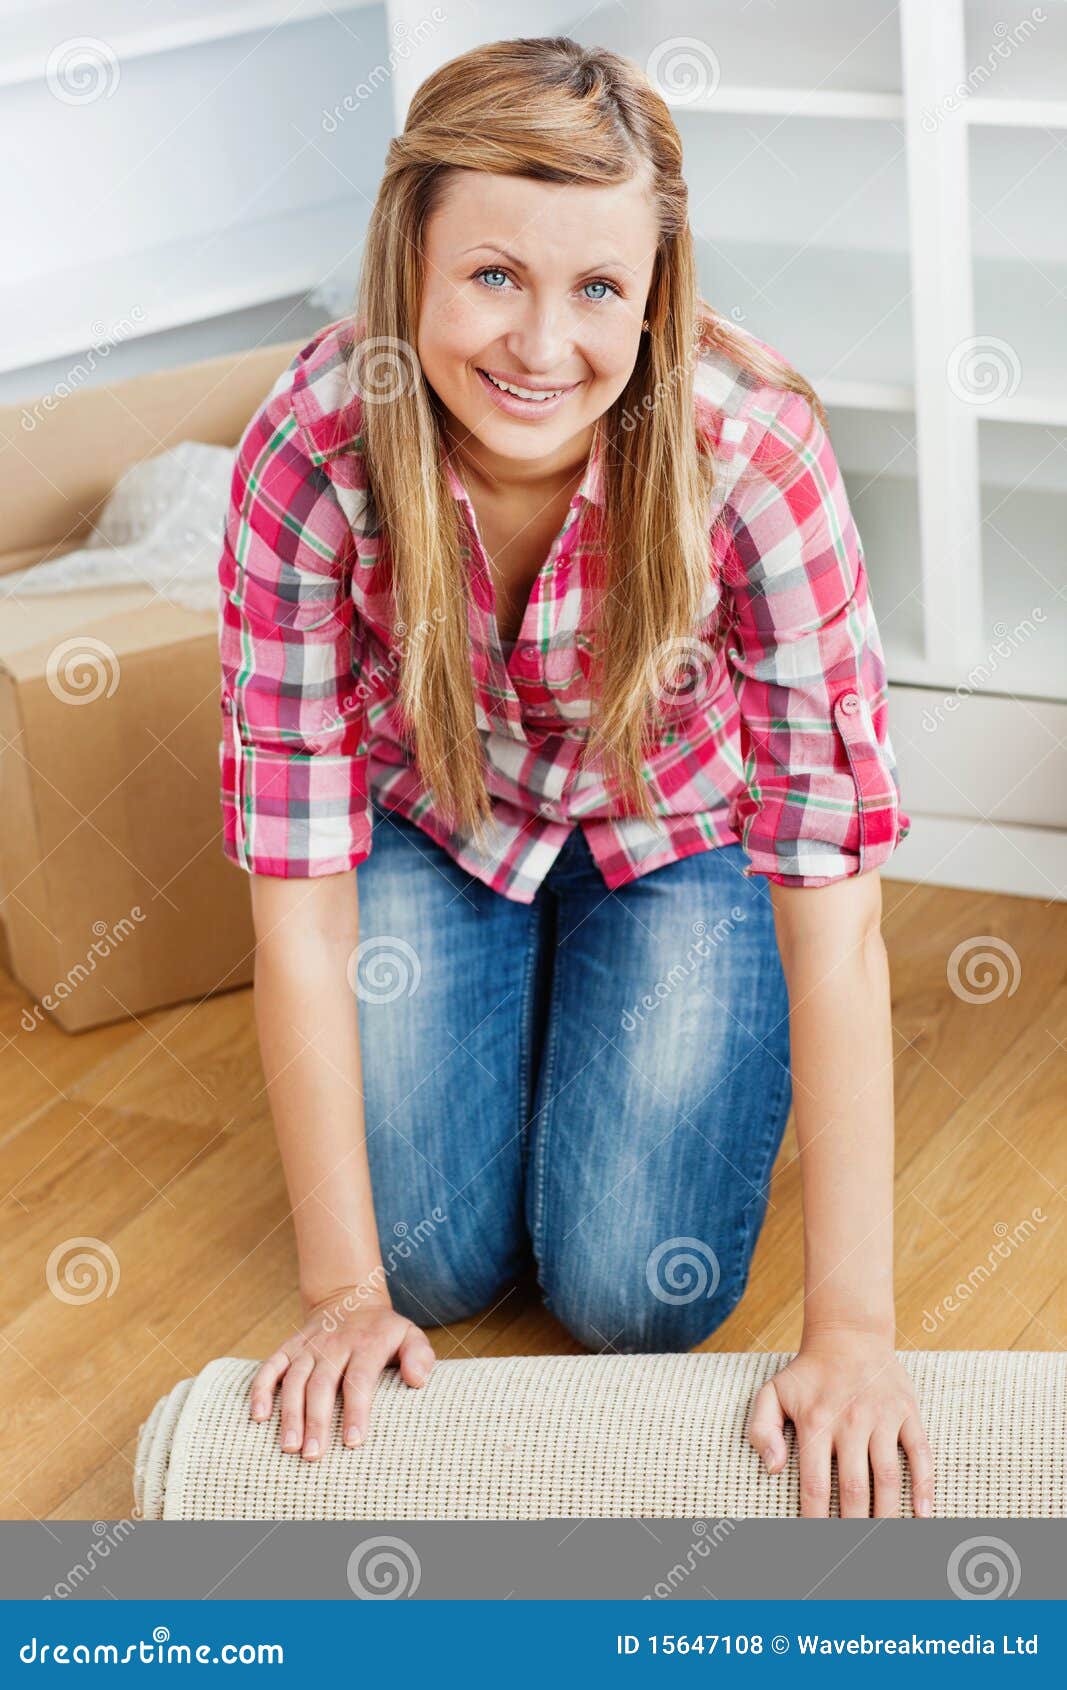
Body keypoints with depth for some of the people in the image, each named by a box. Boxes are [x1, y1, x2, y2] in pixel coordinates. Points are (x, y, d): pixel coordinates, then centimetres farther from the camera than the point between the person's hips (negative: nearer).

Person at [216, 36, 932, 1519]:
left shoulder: (754, 449, -35)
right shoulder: (315, 449, -32)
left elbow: (834, 910, -34)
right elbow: (298, 896, -26)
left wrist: (853, 1331, -36)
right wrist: (343, 1288, -24)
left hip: (682, 831, -1)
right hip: (438, 824, 1)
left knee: (640, 1293, -10)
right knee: (434, 1265, -7)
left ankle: (627, 1005, 21)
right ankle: (513, 993, 23)